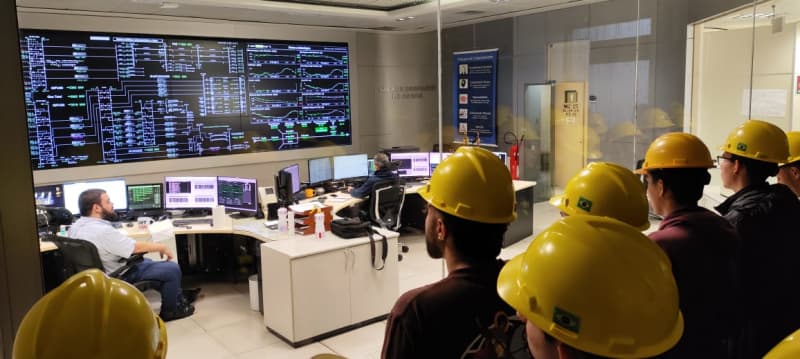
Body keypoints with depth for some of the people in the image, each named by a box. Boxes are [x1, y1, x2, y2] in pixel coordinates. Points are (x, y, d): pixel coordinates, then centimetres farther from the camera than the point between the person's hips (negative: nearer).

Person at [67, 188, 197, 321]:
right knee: (172, 269, -4)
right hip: (118, 277, -10)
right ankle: (170, 310, 16)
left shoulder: (76, 226, -1)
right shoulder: (103, 231, -30)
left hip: (99, 273, 10)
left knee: (147, 261, 27)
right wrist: (162, 247, -6)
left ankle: (178, 297, 35)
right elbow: (137, 247, -21)